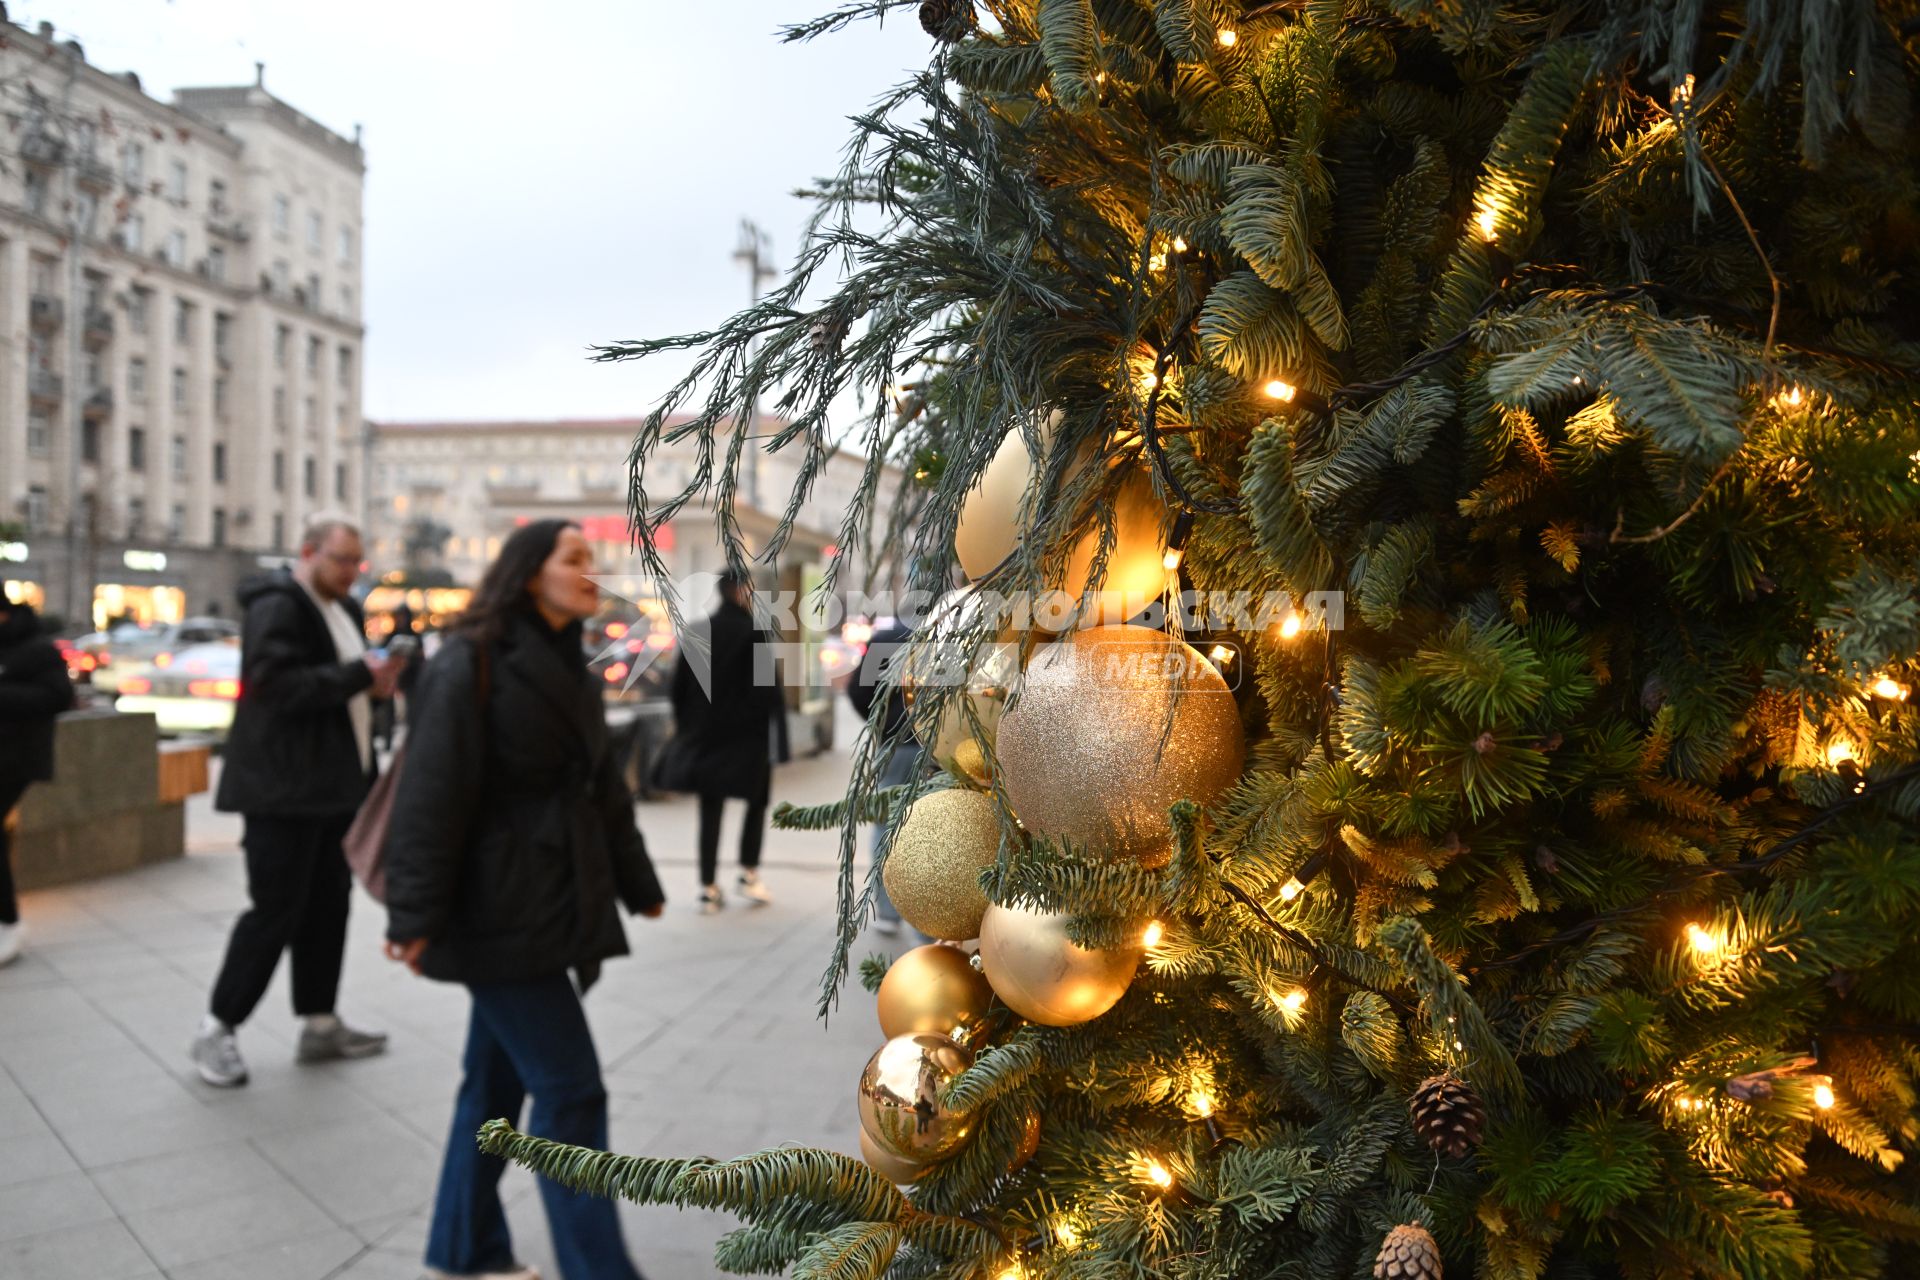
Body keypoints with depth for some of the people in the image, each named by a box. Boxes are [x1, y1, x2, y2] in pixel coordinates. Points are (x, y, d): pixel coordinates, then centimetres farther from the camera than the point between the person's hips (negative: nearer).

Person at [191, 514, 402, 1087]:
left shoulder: (342, 609, 16)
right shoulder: (277, 608, -12)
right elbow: (278, 684, -24)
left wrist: (375, 683, 5)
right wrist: (360, 676, -23)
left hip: (333, 786, 9)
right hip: (284, 788, -9)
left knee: (327, 906, 12)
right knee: (277, 909, -5)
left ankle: (319, 1025, 22)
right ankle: (218, 1029, 10)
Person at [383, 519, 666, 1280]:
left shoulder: (566, 667, 12)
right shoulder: (470, 665, -13)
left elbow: (602, 786, 18)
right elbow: (432, 794, -17)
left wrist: (636, 883, 21)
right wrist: (416, 916, -20)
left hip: (550, 902, 8)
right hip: (498, 910, -8)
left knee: (499, 1076, 16)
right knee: (570, 1089, -6)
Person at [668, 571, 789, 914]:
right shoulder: (755, 632, -11)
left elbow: (680, 684, 6)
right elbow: (769, 687, -15)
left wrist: (685, 727, 14)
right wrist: (775, 736, -10)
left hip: (706, 734, 4)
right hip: (749, 734, -4)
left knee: (710, 811, 7)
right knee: (757, 802, 15)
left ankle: (708, 888, 5)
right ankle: (749, 874, 9)